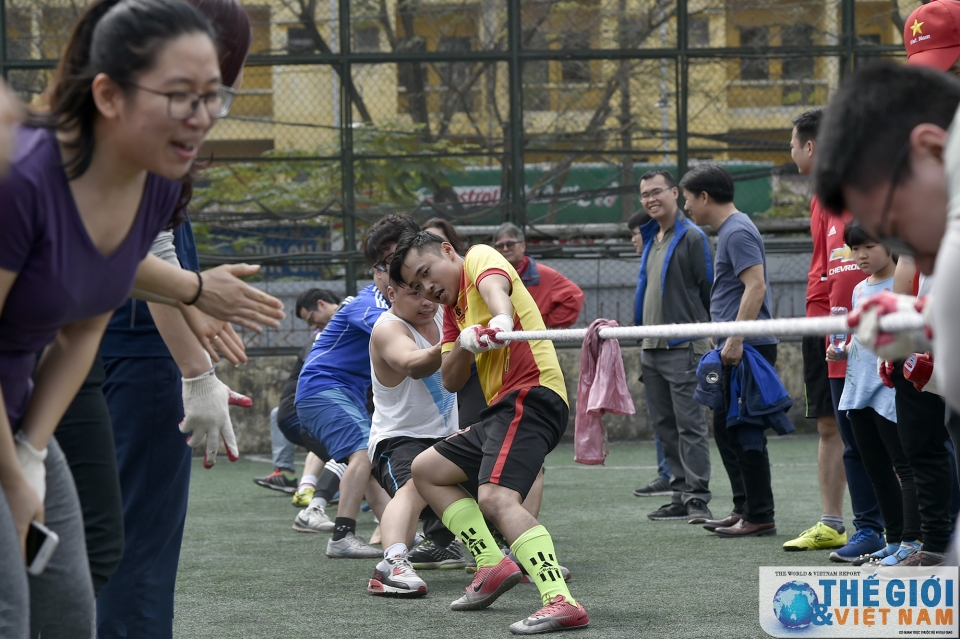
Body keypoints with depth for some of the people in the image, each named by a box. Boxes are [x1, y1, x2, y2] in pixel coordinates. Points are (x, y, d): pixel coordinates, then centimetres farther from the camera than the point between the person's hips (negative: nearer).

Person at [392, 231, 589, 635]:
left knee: (496, 497, -29)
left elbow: (494, 286, -26)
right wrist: (464, 342, -7)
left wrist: (500, 320, -49)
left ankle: (561, 602, -42)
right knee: (426, 470, 21)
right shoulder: (453, 310, 24)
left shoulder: (479, 257, 0)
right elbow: (451, 382, 14)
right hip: (501, 408, 11)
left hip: (530, 395, -11)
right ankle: (492, 566, 10)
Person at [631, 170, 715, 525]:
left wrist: (702, 335, -9)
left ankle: (698, 498, -8)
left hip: (682, 349, -9)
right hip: (651, 349, 9)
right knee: (665, 426, 10)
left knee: (690, 425, -9)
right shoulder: (650, 239, 18)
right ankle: (681, 495, 15)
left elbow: (709, 289, -8)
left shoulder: (692, 237, -7)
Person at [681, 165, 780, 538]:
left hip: (747, 349, -11)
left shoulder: (737, 232, -13)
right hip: (736, 349, 11)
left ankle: (760, 517, -3)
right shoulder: (729, 230, 18)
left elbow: (756, 286, -22)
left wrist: (735, 340, -25)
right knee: (726, 430, 15)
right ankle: (744, 508, 20)